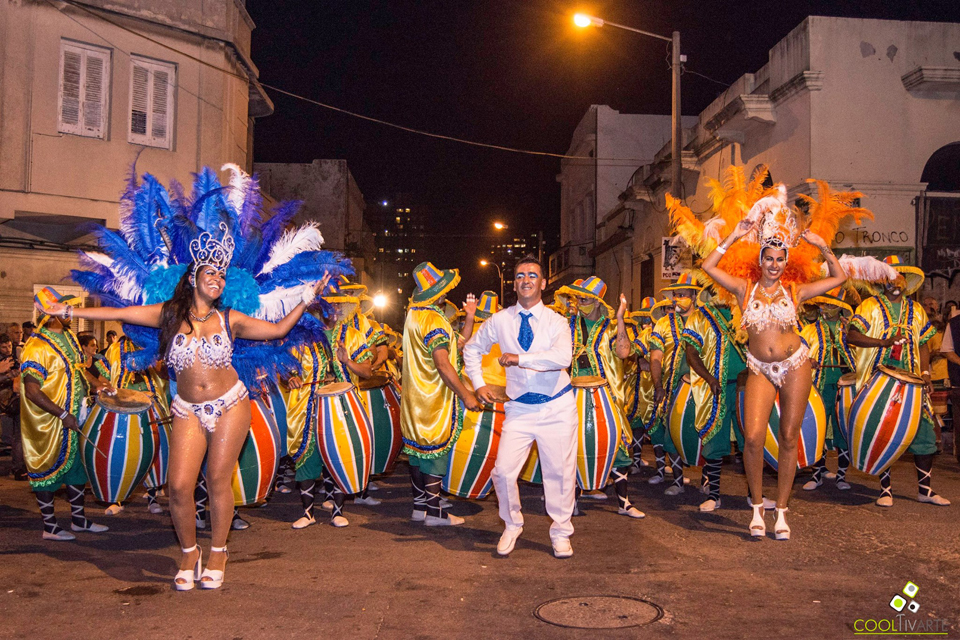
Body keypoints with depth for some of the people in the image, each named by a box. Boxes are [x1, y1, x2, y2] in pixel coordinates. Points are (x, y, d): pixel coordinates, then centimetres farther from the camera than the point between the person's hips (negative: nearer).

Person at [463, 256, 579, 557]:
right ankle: (512, 526, 20)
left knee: (560, 472, 5)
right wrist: (479, 384, 9)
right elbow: (472, 348, 17)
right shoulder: (500, 321, 2)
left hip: (557, 407, -1)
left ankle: (561, 533, 25)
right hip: (519, 408, 1)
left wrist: (520, 358, -29)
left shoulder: (556, 322, -5)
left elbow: (563, 357, -25)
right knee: (504, 470, -7)